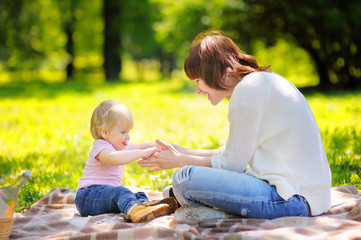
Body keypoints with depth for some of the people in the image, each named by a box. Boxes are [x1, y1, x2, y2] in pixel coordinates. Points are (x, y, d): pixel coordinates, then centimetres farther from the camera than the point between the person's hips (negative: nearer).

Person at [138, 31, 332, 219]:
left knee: (185, 179, -18)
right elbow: (236, 153, 19)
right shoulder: (263, 81, 16)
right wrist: (185, 153, 18)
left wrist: (181, 161, 3)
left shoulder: (247, 90, -14)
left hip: (294, 200, -11)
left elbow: (231, 164, -9)